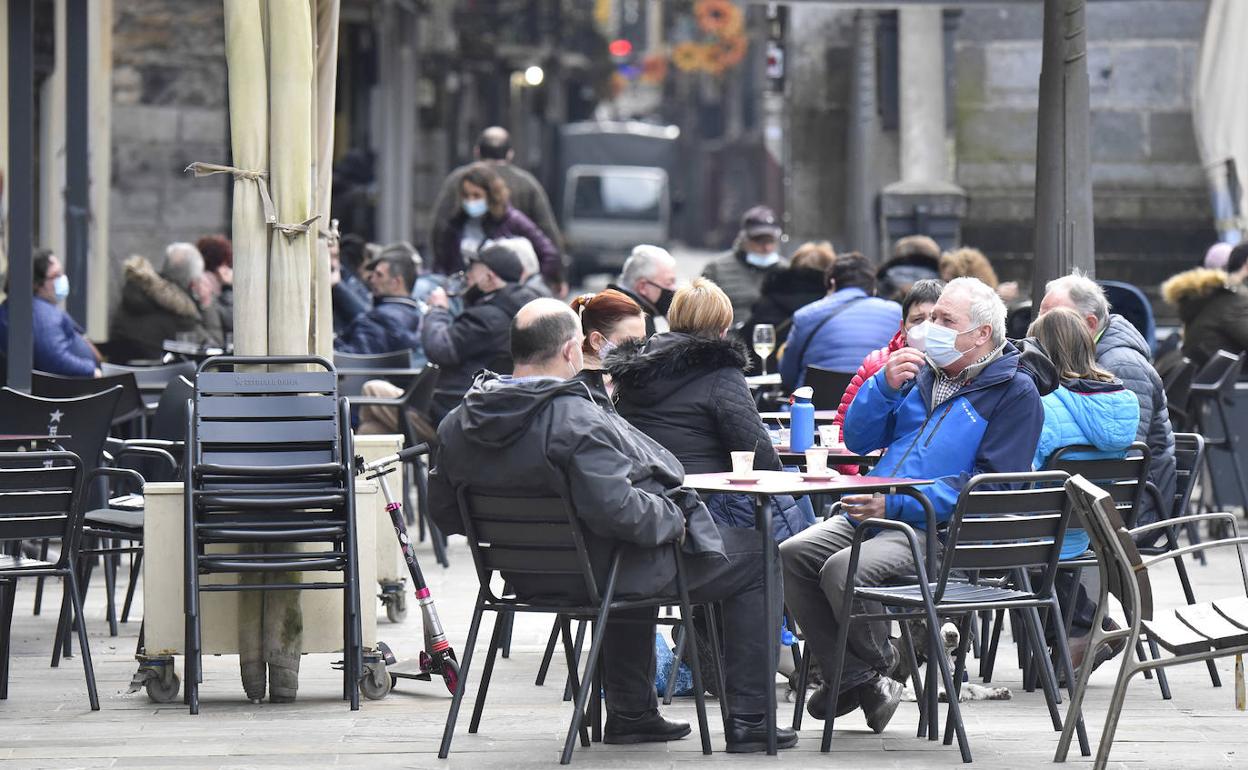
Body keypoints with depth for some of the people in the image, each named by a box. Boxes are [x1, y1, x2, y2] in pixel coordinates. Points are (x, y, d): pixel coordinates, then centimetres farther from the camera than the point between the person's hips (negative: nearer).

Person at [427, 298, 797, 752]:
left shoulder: (457, 423, -5)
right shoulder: (574, 419, -29)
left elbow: (444, 514, 5)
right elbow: (615, 510, -33)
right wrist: (674, 520, -14)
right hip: (609, 573, -8)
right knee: (756, 557, 10)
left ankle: (630, 714, 42)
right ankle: (748, 722, 11)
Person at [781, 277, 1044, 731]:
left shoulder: (1014, 394, -3)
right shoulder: (923, 374, 20)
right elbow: (858, 438, 19)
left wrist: (896, 504, -19)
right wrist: (886, 385, -1)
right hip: (874, 511, 8)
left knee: (842, 570, -30)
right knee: (792, 556, -15)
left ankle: (876, 671, -4)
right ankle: (853, 679, -9)